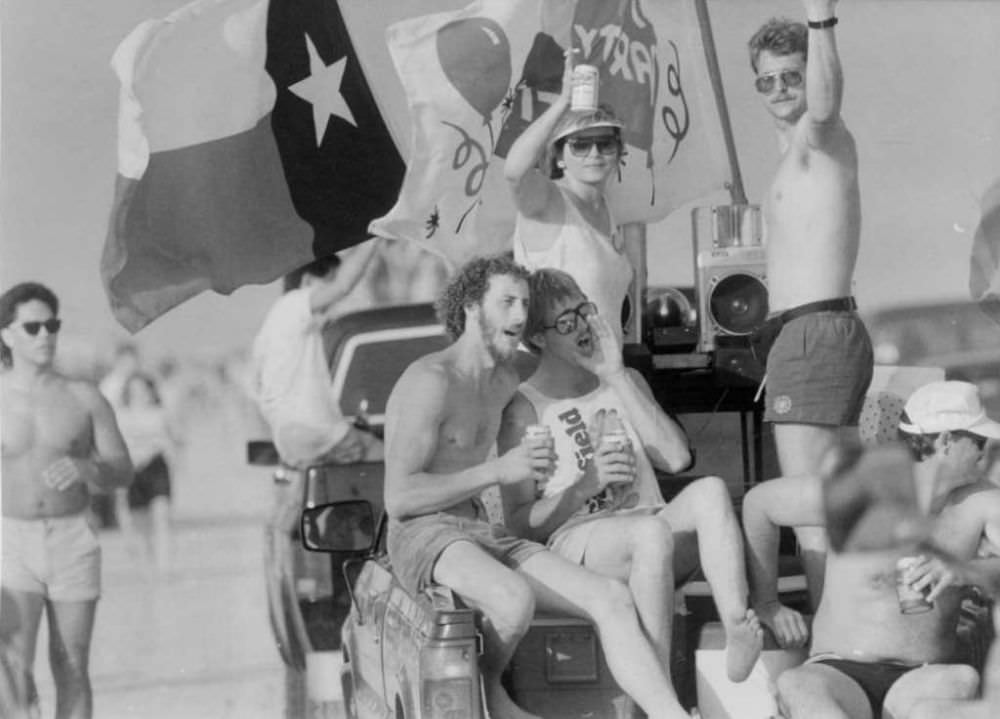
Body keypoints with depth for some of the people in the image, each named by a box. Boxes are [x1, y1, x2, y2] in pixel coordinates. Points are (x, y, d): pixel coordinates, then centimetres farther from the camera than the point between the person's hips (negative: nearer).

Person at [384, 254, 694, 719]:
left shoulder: (506, 380, 15)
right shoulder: (431, 380, -13)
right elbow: (398, 498, -18)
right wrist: (498, 471, -19)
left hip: (485, 537, 8)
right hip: (423, 537, -8)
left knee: (613, 599, -12)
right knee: (516, 600, -38)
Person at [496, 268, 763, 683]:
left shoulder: (626, 382, 21)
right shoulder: (526, 407, 5)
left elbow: (677, 458, 2)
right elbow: (519, 524, -3)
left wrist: (616, 377, 1)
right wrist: (586, 486, -18)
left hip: (651, 532, 5)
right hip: (575, 544, -5)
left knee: (710, 491, -28)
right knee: (653, 532, -38)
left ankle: (737, 633, -47)